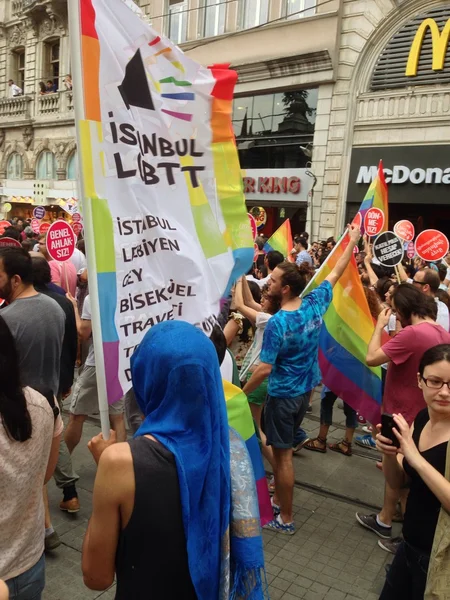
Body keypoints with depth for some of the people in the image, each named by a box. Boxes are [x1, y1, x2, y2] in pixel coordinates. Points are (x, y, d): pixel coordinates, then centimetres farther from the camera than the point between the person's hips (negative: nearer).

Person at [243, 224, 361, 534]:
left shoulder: (277, 323, -25)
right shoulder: (315, 304, -7)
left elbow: (264, 369, -24)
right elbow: (336, 273, 7)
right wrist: (353, 241, 18)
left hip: (283, 395, -8)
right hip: (305, 391, 8)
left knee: (283, 455, 6)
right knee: (284, 449, 23)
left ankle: (285, 519, 19)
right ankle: (279, 499, 38)